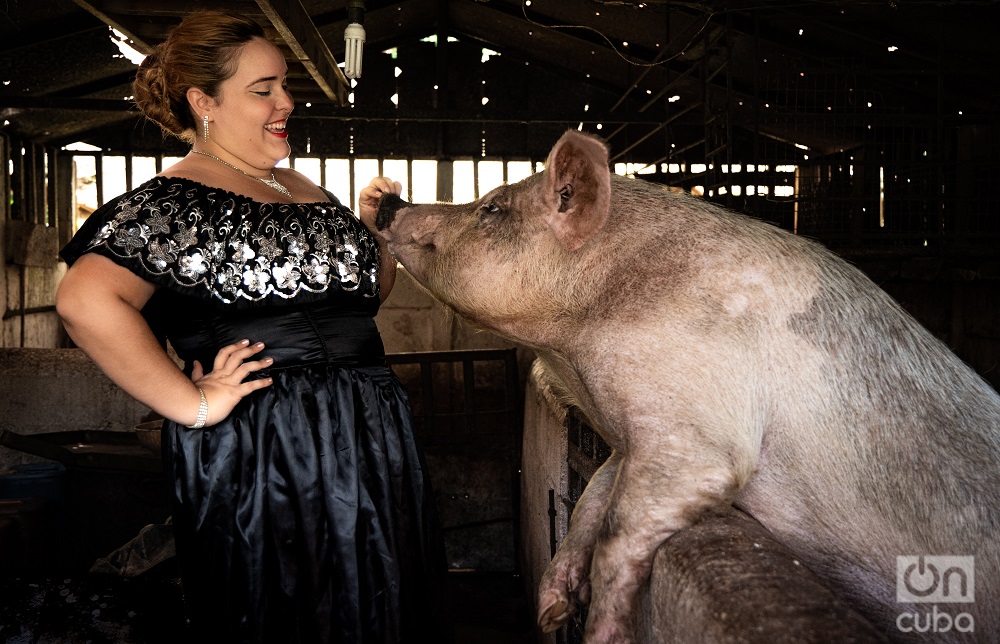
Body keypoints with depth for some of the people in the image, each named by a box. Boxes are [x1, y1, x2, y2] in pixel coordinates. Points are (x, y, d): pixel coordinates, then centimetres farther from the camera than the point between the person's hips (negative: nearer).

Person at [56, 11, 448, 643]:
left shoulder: (302, 187, 15)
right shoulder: (177, 201, -11)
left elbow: (361, 292, 24)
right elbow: (86, 300, -28)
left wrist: (372, 230, 7)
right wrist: (191, 404, -24)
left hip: (368, 437, 8)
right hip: (261, 455, -8)